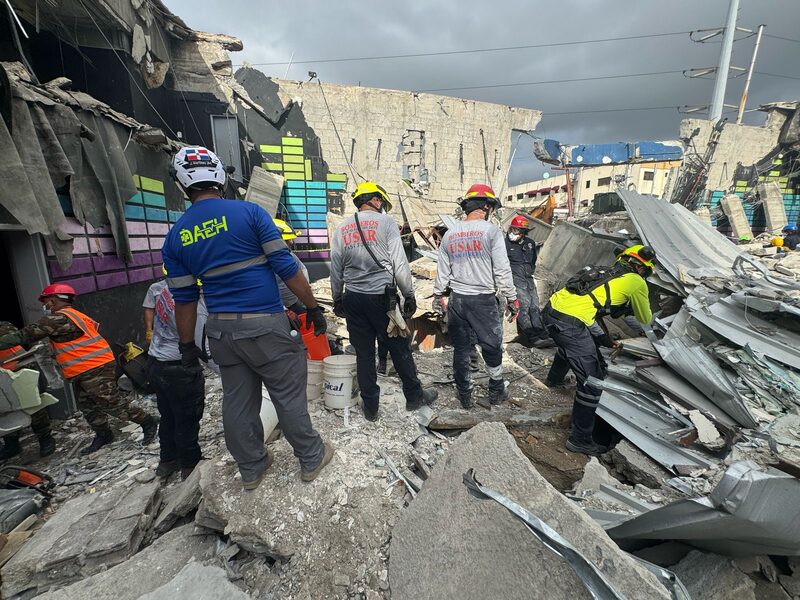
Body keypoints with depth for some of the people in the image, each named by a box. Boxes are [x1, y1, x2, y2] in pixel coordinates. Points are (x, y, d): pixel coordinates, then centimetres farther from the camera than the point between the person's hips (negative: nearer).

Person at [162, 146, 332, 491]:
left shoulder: (175, 236, 4)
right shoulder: (250, 212, -8)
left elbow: (184, 299, 6)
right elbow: (286, 267, -12)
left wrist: (187, 345, 16)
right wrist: (313, 308, -3)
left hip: (221, 331, 5)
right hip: (265, 325, -4)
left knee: (237, 401, 17)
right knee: (289, 396, 9)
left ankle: (251, 469, 35)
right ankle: (311, 459, 27)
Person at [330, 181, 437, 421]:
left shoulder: (342, 228, 9)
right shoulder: (385, 222, -4)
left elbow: (335, 269, 11)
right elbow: (399, 264, -9)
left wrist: (337, 299, 21)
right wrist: (409, 295, -1)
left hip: (353, 299, 4)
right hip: (382, 296, -4)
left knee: (364, 353, 11)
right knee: (399, 348, 10)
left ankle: (370, 407, 22)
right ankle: (414, 397, 26)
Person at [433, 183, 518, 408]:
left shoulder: (450, 234, 5)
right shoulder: (491, 230, -9)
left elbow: (442, 270, 10)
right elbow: (502, 270, -10)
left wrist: (439, 295, 21)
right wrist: (511, 299, -2)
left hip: (457, 299, 4)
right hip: (484, 300, -4)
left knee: (460, 348, 13)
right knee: (492, 347, 14)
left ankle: (465, 395, 27)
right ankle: (496, 392, 30)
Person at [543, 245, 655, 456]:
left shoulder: (604, 272, 25)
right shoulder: (636, 282, 7)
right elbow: (645, 319, 23)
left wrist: (603, 338, 31)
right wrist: (648, 311, 45)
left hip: (550, 310, 8)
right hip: (570, 323, -8)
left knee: (568, 346, 40)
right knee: (592, 381, 4)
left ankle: (554, 379, 66)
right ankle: (580, 439, 13)